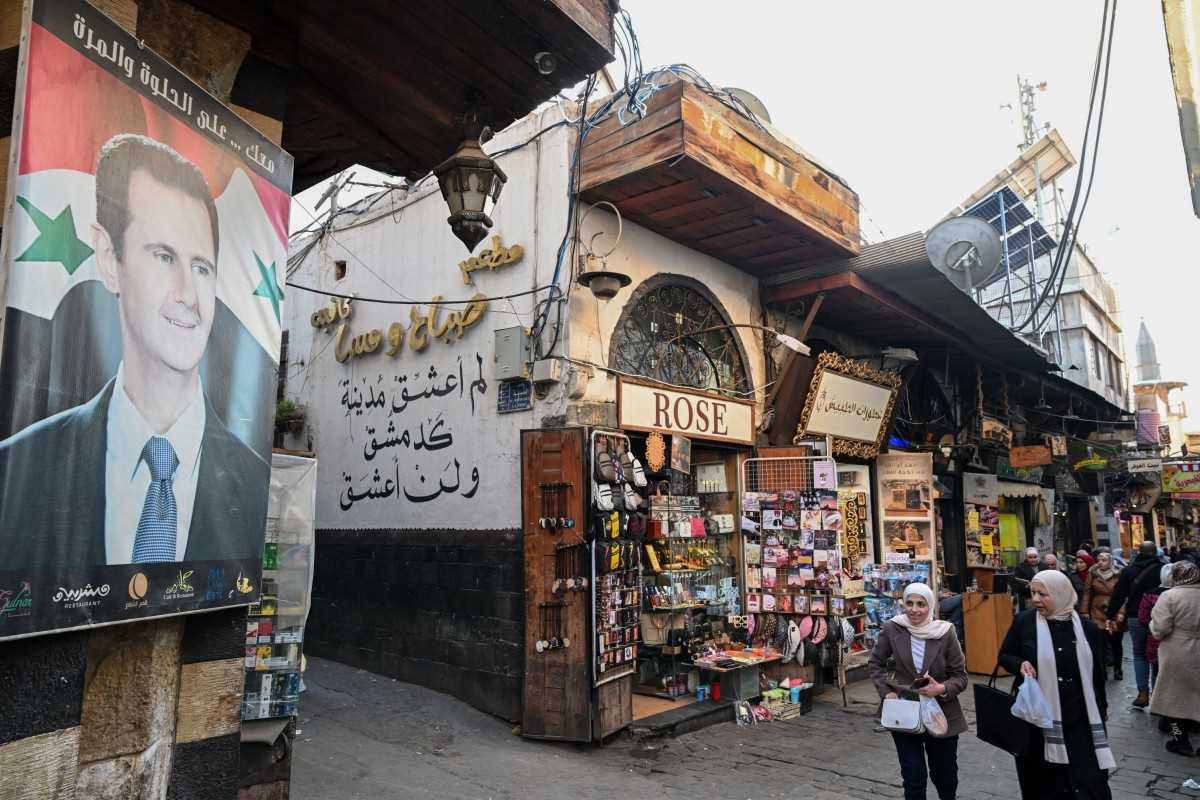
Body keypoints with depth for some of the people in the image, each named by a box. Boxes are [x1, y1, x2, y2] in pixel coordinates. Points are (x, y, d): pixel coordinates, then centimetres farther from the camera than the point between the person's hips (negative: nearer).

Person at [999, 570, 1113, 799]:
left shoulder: (1086, 628, -1)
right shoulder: (1023, 621, -6)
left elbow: (1096, 672, 10)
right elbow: (1004, 655, 4)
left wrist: (1101, 709, 14)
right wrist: (1020, 664, -17)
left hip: (1079, 720, 1)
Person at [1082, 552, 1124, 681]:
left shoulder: (1118, 576, -2)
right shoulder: (1092, 574, 1)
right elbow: (1087, 593, 2)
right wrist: (1084, 612, -2)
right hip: (1098, 614, 0)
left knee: (1116, 643, 10)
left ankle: (1118, 670, 28)